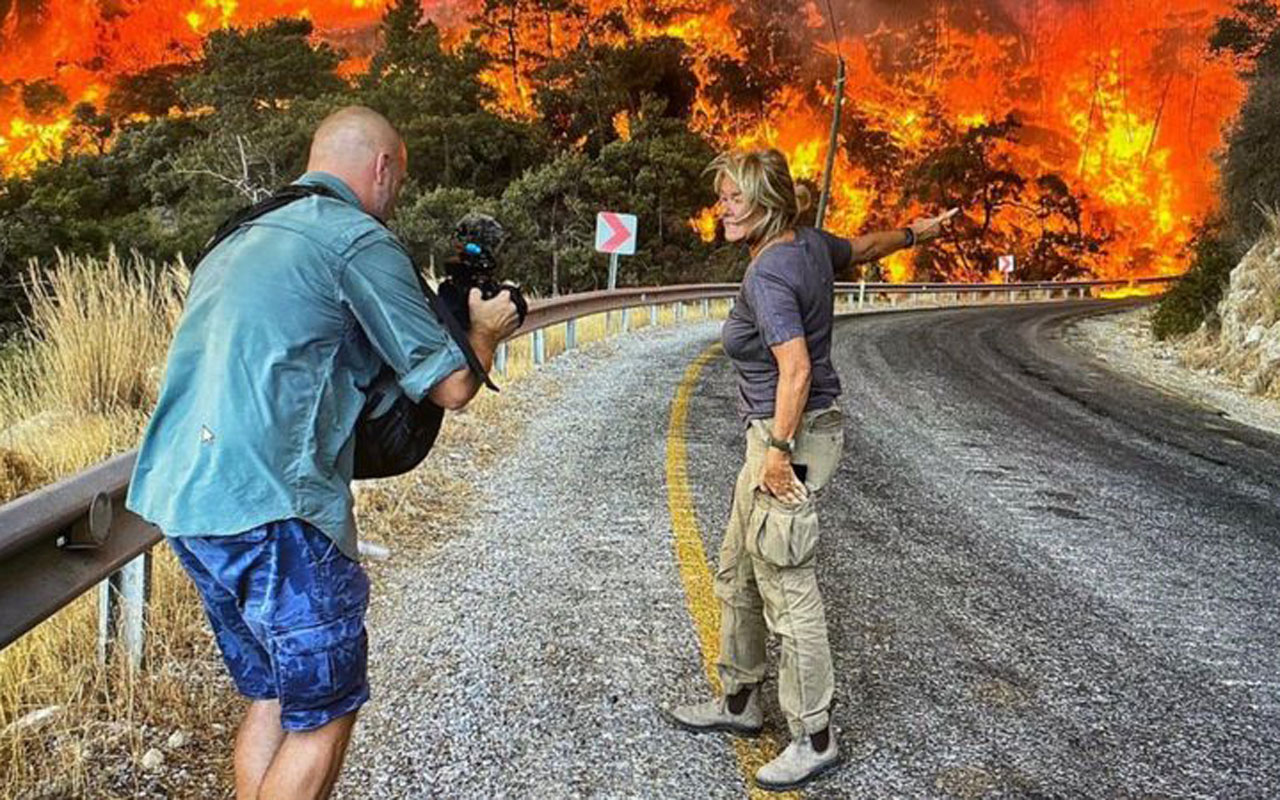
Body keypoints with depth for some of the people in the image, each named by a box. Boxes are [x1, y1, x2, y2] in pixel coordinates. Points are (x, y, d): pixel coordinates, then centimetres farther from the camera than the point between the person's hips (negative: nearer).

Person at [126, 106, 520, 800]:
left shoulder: (238, 239, 20)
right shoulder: (359, 240, -6)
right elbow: (450, 386, -6)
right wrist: (485, 331, 15)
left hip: (183, 499, 9)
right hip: (268, 509, -9)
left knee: (270, 697, 20)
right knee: (323, 712, 6)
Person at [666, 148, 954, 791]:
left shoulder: (767, 276, -21)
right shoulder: (810, 244, 6)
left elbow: (796, 370, -28)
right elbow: (864, 247, 24)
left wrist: (778, 451, -21)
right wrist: (916, 232, 42)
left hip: (790, 437, -10)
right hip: (777, 434, 10)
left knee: (787, 592, -1)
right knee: (737, 574, 19)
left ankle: (814, 740, 15)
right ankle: (740, 702, 34)